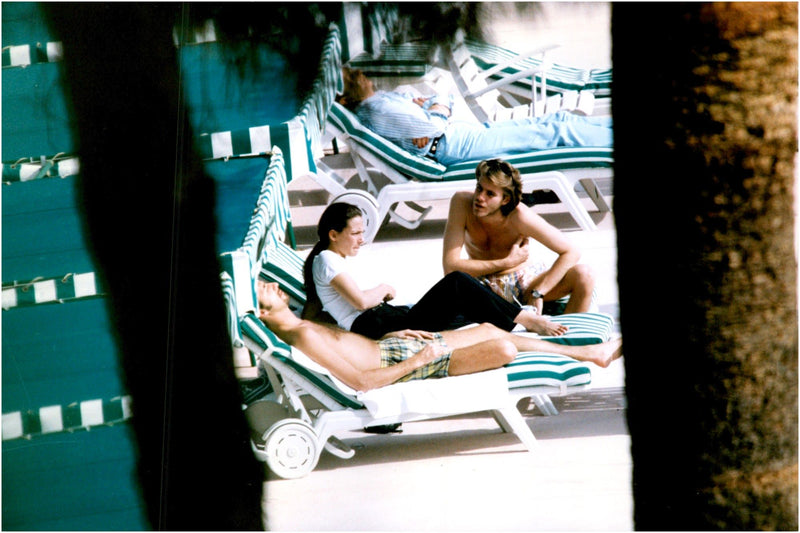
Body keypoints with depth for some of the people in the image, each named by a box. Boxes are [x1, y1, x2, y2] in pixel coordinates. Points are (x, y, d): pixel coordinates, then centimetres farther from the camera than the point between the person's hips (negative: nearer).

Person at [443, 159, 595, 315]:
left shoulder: (519, 216, -23)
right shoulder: (462, 202, -21)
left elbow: (571, 252, -20)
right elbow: (450, 266, -23)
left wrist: (538, 293, -30)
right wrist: (508, 262, -20)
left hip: (526, 280, 0)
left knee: (584, 274, -25)